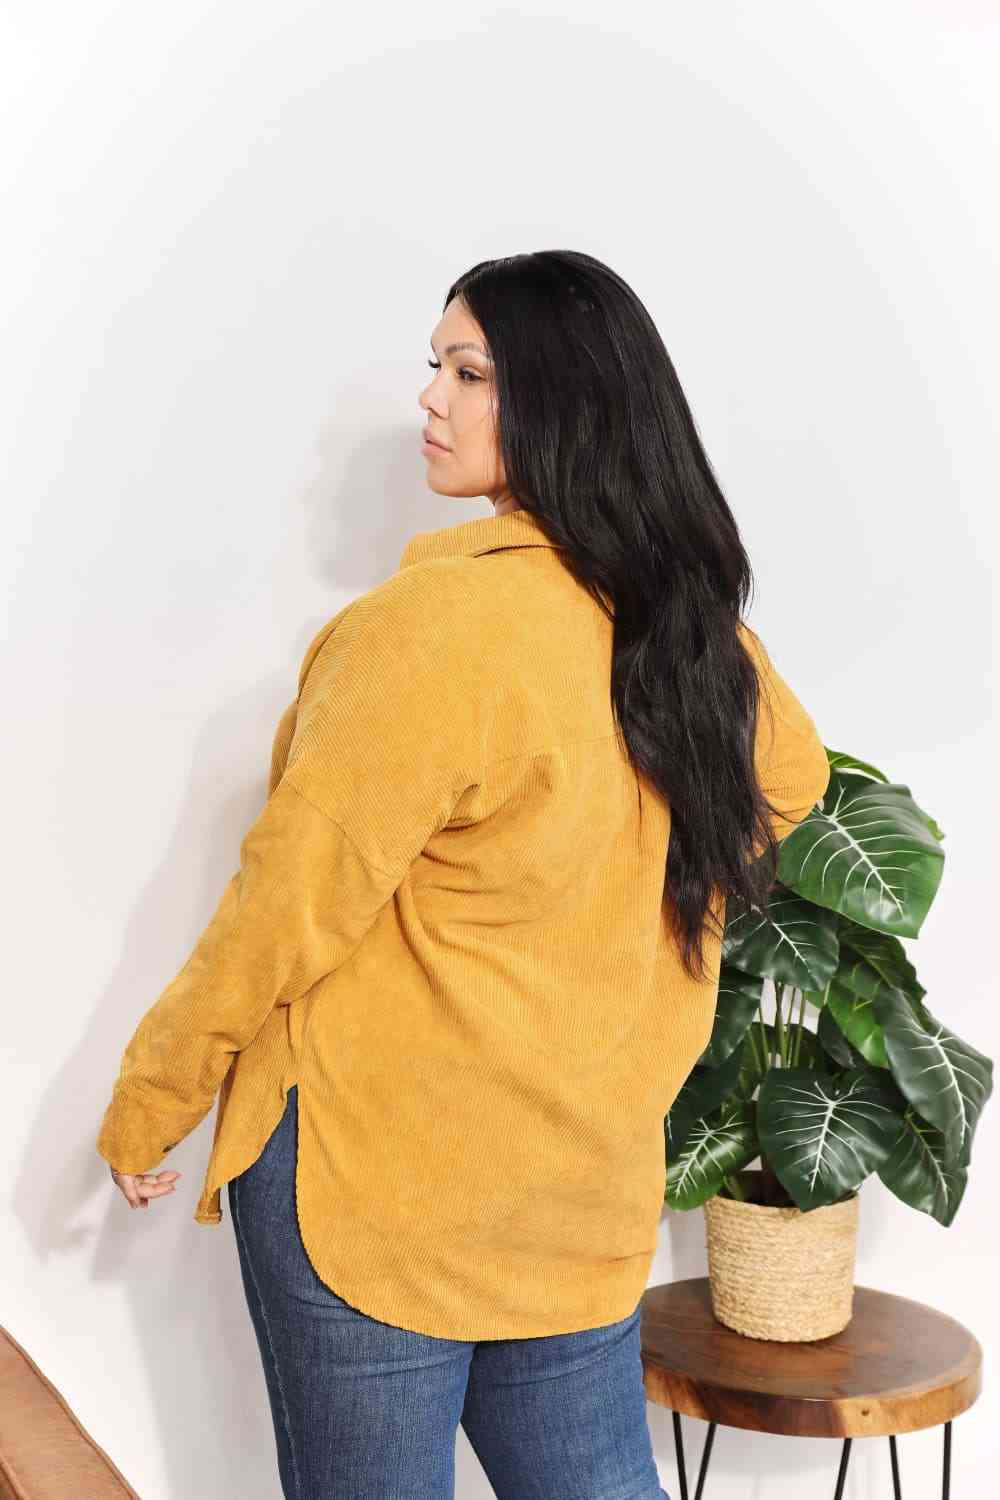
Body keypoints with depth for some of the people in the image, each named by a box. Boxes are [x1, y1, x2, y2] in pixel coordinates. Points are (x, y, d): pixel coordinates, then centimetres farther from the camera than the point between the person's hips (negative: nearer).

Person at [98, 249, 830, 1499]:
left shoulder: (444, 615, -20)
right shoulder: (693, 622, 1)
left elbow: (294, 895, -16)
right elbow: (793, 785, 21)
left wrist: (147, 1102, -3)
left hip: (375, 1163, -6)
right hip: (590, 1175, 7)